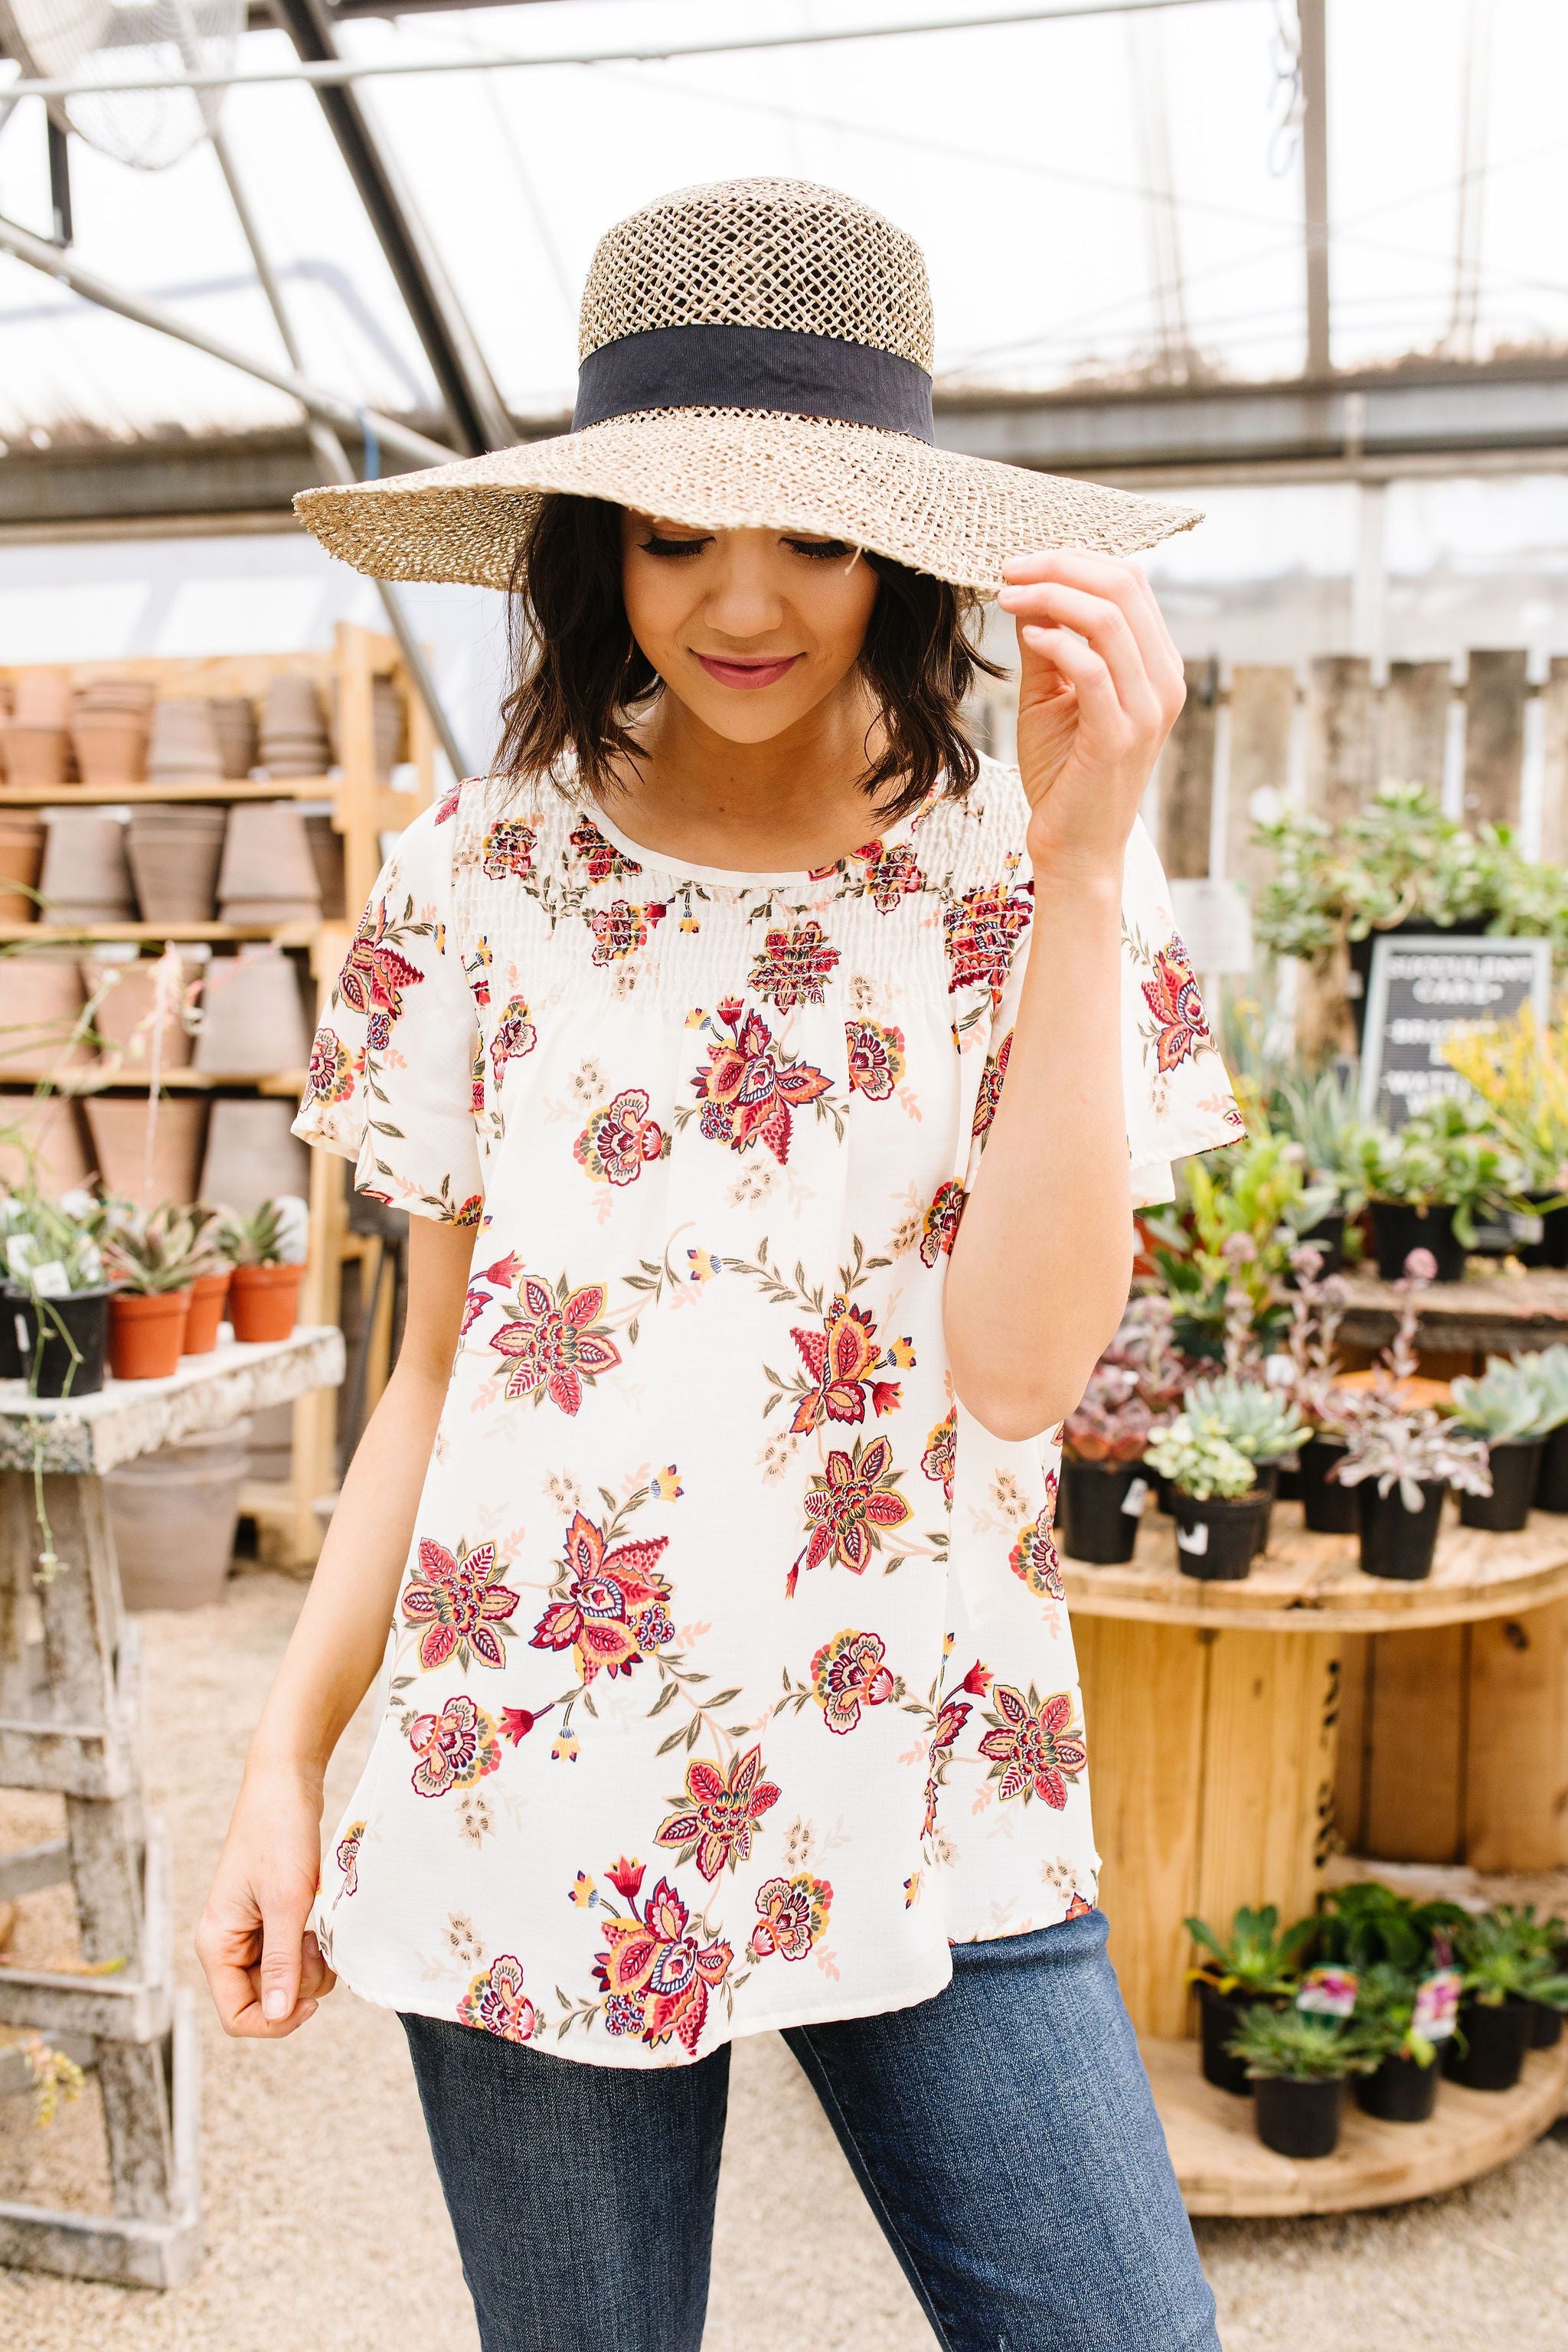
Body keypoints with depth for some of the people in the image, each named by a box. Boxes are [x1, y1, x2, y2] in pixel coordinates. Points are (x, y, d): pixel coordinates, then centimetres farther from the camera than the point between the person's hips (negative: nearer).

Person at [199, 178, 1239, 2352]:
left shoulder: (1022, 876, -3)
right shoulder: (481, 882, 0)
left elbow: (1020, 1366, -15)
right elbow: (438, 1370, 7)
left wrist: (1082, 860, -20)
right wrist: (289, 1757, 4)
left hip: (925, 1811, 0)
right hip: (527, 1812, 1)